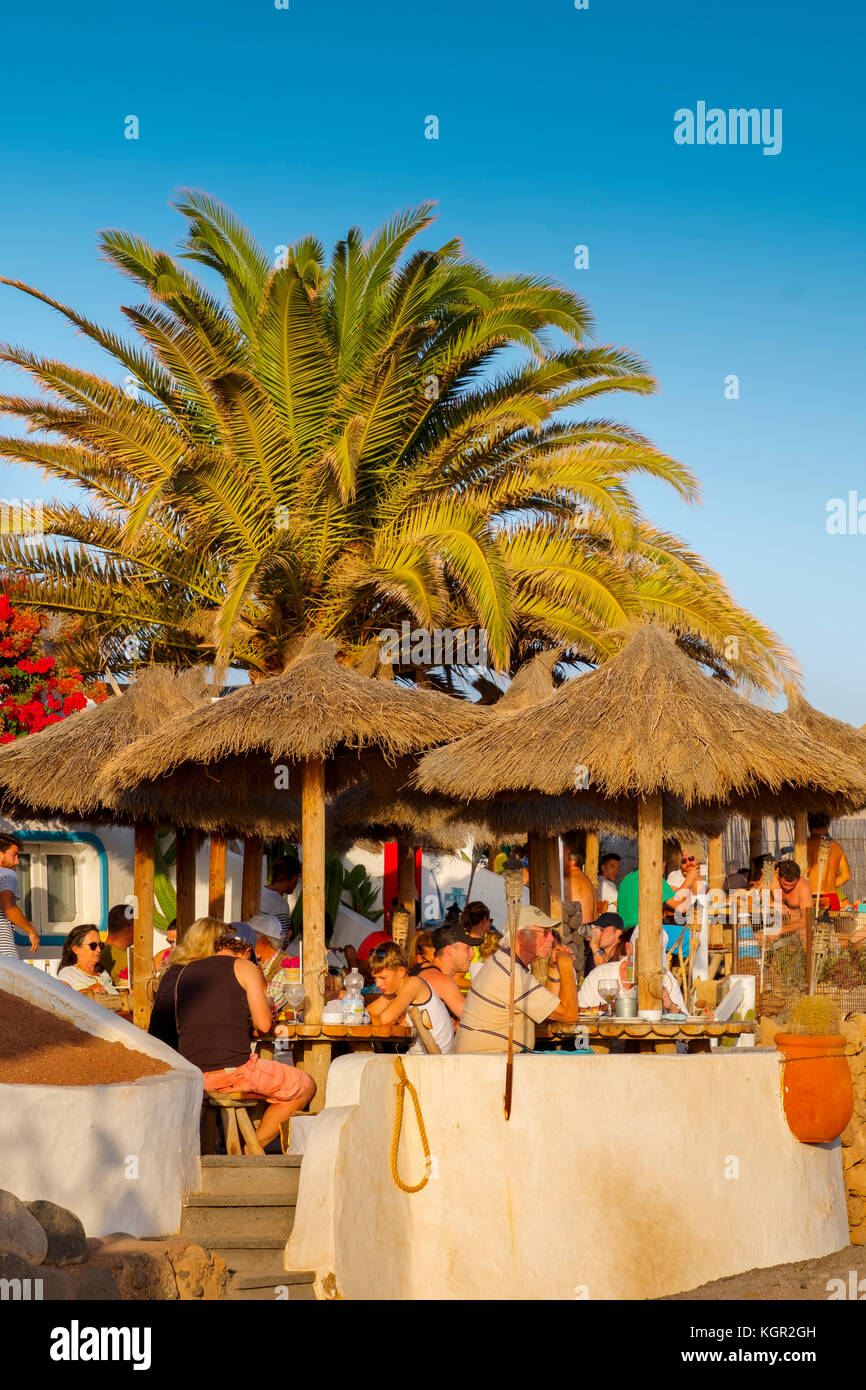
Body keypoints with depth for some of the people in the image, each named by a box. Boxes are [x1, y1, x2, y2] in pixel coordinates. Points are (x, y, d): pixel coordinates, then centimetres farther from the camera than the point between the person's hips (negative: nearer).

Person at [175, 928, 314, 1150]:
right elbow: (264, 1025, -4)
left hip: (191, 1074, 7)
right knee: (306, 1087, 13)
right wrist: (261, 987, 15)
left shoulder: (186, 971, 15)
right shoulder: (245, 967, -1)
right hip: (233, 1070, -7)